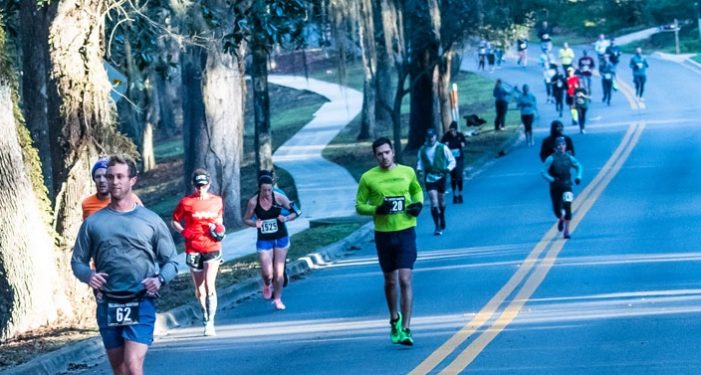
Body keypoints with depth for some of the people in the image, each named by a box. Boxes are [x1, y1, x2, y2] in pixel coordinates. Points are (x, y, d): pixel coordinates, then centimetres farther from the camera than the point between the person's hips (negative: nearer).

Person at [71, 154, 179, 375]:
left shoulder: (151, 221, 3)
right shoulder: (93, 222, 7)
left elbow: (171, 261, 7)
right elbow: (78, 261, 11)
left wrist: (160, 279, -13)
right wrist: (88, 276, -11)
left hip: (141, 304, -3)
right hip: (107, 304, 3)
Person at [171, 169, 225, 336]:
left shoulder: (217, 201, 6)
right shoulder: (186, 202, -1)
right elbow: (174, 222, 7)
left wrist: (220, 230, 4)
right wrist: (183, 231, -10)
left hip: (212, 248, 0)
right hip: (193, 250, 0)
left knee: (209, 285, -15)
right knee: (199, 289, 8)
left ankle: (210, 323, -15)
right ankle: (205, 317, 26)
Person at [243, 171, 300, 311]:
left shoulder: (279, 198, -11)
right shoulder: (253, 202, -12)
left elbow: (295, 212, -2)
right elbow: (246, 219, 0)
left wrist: (286, 218, -21)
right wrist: (255, 223, -20)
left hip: (281, 238, 1)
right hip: (264, 240, -1)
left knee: (279, 272, 1)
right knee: (267, 273, -7)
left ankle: (277, 299, 20)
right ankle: (267, 285, 30)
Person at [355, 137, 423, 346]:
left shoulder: (407, 172, 2)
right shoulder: (368, 178, -3)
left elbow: (417, 190, 21)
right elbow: (359, 205, 1)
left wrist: (418, 204, 0)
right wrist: (377, 209, -17)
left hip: (406, 232, -1)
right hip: (383, 234, 1)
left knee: (405, 280, -11)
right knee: (390, 281, 13)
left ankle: (405, 329, -12)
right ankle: (395, 319, 38)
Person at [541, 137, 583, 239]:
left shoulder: (569, 158, -1)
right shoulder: (551, 159, -10)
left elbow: (579, 166, 16)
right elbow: (543, 172, -12)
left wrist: (578, 177, 0)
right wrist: (552, 180, -26)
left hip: (567, 186, 1)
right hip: (555, 187, -1)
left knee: (567, 207, -13)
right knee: (557, 209, 7)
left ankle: (566, 230, -7)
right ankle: (561, 219, 43)